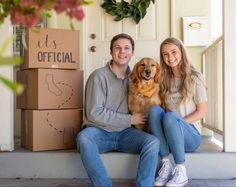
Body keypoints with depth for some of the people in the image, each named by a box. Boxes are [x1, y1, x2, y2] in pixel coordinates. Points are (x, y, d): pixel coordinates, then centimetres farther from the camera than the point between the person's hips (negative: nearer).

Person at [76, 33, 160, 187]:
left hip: (125, 133, 4)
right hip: (99, 132, -3)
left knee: (153, 142, -23)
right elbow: (94, 113, -13)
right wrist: (130, 119, -11)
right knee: (84, 138, -35)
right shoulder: (99, 76, -7)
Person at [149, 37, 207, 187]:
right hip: (169, 135, 3)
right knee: (155, 109, -26)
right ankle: (166, 164, -25)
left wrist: (176, 123, -16)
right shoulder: (164, 79, 10)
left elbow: (201, 112, -3)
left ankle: (181, 171, -24)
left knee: (170, 117, -34)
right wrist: (173, 124, -13)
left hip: (190, 134, -3)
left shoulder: (194, 78, -1)